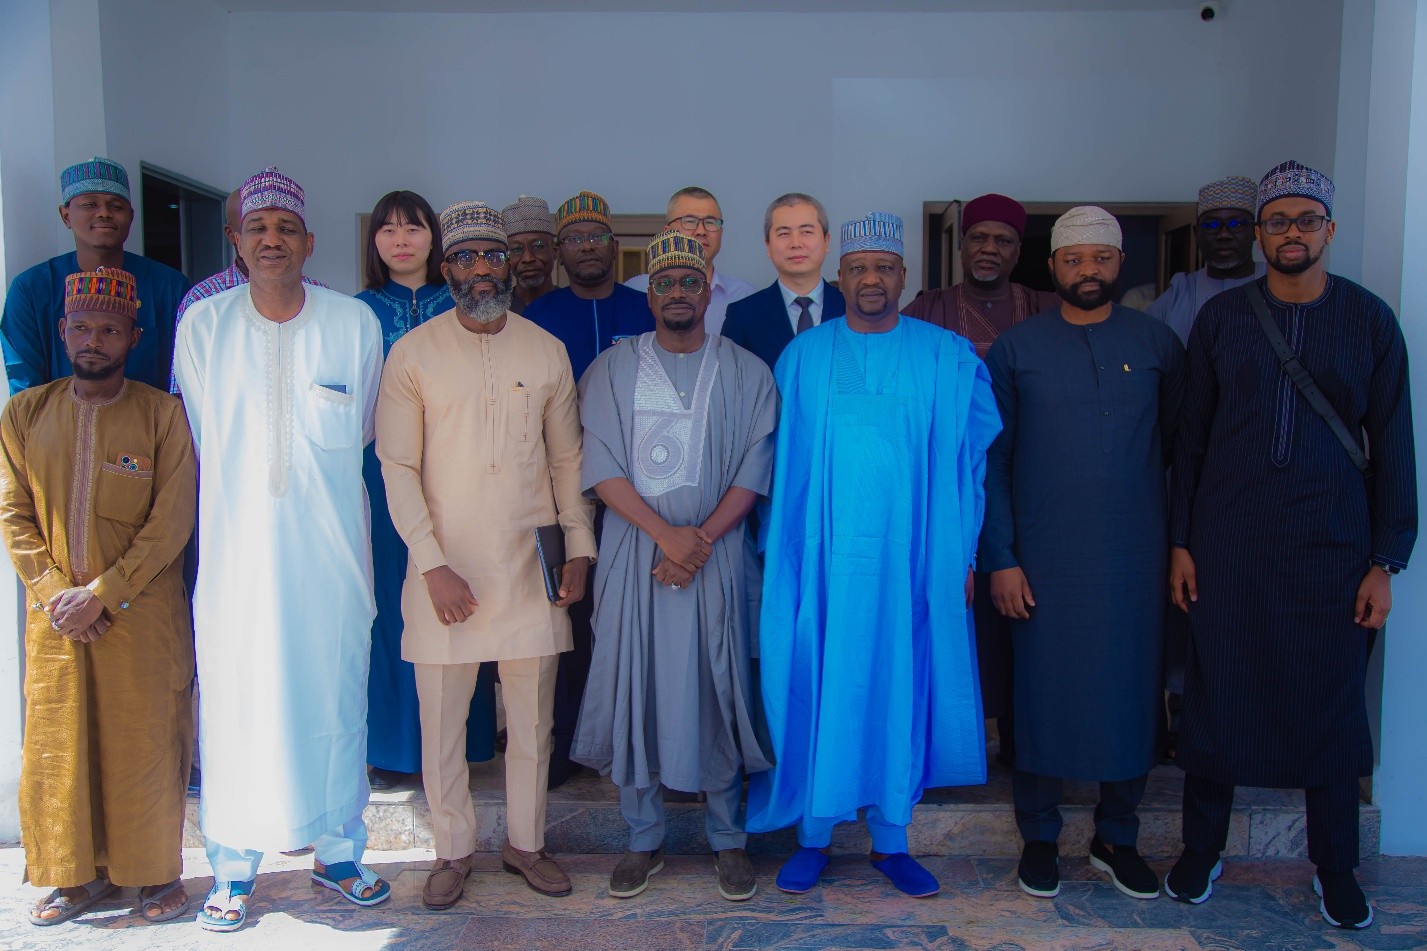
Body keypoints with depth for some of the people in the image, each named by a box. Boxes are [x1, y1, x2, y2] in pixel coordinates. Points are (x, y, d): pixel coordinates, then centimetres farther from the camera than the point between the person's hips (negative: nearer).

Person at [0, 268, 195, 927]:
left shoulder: (162, 414, -3)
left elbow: (171, 521, -8)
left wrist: (103, 594, -13)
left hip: (141, 613, -3)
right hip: (55, 616, 3)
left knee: (145, 742, 2)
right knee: (55, 743, 9)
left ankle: (157, 872, 18)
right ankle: (80, 873, 26)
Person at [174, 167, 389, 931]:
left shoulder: (355, 323, 2)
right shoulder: (202, 324, 3)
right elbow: (198, 441, 8)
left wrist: (309, 476, 10)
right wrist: (238, 490, 6)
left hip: (330, 546, 0)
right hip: (235, 546, 0)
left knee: (335, 692, 6)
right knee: (233, 697, 2)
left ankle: (337, 851, 23)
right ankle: (233, 867, 18)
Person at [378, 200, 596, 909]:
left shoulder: (547, 352, 6)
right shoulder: (414, 353, -1)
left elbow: (568, 459, 10)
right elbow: (397, 467, -3)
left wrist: (578, 548, 4)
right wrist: (432, 565, -9)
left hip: (531, 566, 2)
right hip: (444, 565, -1)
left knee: (532, 717, 10)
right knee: (442, 717, 7)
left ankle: (525, 842, 28)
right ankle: (453, 849, 25)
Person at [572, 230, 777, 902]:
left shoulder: (746, 373, 7)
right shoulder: (612, 370, 6)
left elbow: (754, 471, 0)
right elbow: (601, 468, -2)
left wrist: (701, 538, -12)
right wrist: (666, 534, -13)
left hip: (717, 552, 0)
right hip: (633, 552, 1)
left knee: (718, 690, 3)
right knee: (634, 685, 4)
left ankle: (727, 838, 18)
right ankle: (643, 839, 19)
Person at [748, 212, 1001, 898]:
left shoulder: (948, 359, 4)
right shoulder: (802, 357, 5)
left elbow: (968, 461, 6)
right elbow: (782, 463, 7)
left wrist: (962, 551, 1)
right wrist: (780, 552, 2)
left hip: (911, 559, 1)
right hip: (822, 558, 0)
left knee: (901, 689, 7)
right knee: (819, 691, 4)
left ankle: (891, 838, 22)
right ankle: (814, 835, 19)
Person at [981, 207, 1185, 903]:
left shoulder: (1157, 343, 6)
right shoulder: (1015, 348, 2)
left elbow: (1178, 445, 10)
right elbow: (992, 462, 0)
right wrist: (1000, 559, -6)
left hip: (1134, 558, 2)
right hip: (1043, 559, -1)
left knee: (1131, 692, 8)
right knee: (1042, 693, 6)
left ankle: (1116, 837, 28)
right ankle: (1039, 838, 25)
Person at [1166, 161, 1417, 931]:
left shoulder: (1369, 320, 2)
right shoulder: (1221, 317, 4)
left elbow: (1392, 443, 3)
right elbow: (1191, 436, 5)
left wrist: (1385, 562, -2)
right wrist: (1180, 542, 1)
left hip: (1331, 545, 0)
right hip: (1228, 543, 0)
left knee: (1330, 707, 8)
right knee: (1217, 696, 7)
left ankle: (1334, 868, 26)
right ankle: (1201, 850, 25)